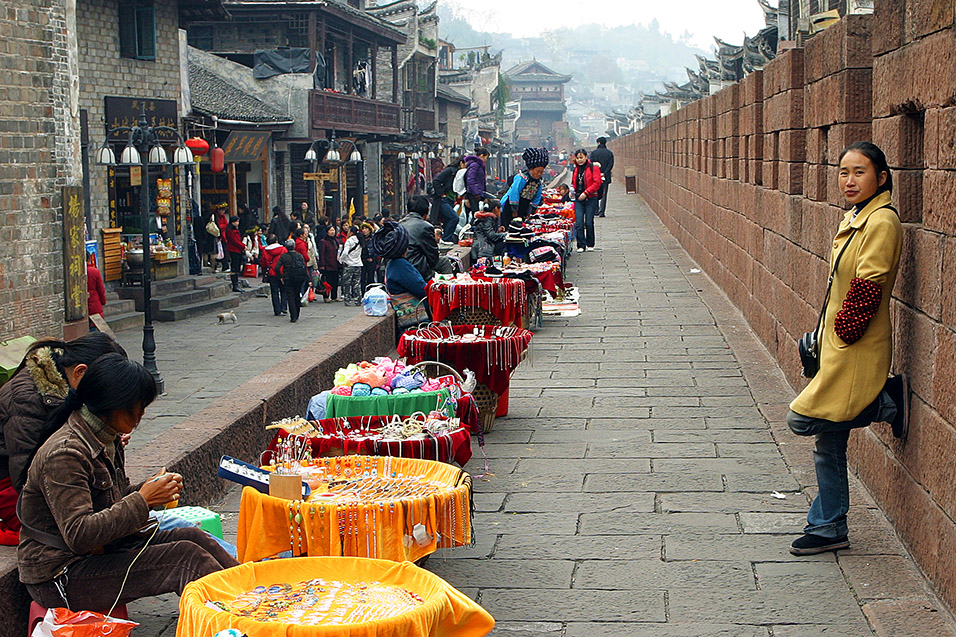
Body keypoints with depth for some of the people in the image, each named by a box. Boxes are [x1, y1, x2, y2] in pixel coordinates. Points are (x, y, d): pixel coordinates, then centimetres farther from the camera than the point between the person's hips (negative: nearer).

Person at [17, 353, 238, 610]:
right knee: (186, 556, -17)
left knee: (191, 536, -3)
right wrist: (143, 499, -26)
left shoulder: (108, 440, 5)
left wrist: (146, 490, -4)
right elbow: (78, 534, -30)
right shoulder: (64, 455, -24)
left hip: (99, 549, 9)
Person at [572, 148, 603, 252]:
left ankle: (590, 244, 12)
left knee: (589, 223, -3)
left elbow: (597, 183, -11)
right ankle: (581, 245, -2)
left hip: (590, 199, -4)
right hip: (578, 199, 5)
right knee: (579, 223, -6)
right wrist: (573, 191, 11)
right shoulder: (576, 169, 15)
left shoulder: (593, 168, -4)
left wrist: (586, 193, -16)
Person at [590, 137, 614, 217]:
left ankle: (596, 211, 7)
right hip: (606, 177, 1)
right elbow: (611, 165, -7)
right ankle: (601, 212, -2)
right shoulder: (609, 153, 1)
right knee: (604, 195, 4)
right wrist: (604, 173, -10)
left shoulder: (593, 152, -2)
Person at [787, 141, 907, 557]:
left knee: (803, 420, -12)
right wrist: (823, 336, 13)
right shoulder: (854, 219, 13)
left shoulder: (882, 222, -15)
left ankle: (886, 402, 3)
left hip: (857, 350, -9)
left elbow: (867, 287, -21)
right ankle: (829, 528, 21)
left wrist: (841, 332, -15)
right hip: (838, 345, 9)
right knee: (829, 442, 12)